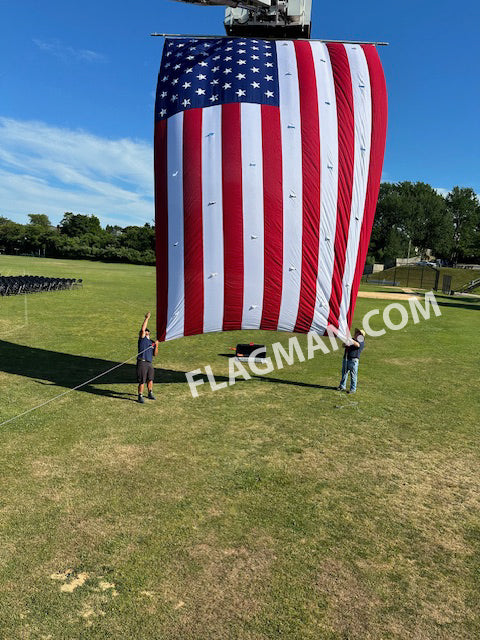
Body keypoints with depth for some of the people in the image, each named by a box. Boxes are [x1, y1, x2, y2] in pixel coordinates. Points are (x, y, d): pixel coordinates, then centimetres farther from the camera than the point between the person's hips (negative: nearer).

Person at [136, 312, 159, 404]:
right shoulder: (142, 339, 5)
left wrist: (156, 346, -2)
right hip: (142, 362, -6)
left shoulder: (152, 342, 19)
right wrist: (147, 318, -10)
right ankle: (140, 396, 7)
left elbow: (155, 354, 14)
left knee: (150, 379, 14)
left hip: (150, 363, 6)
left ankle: (150, 394, 29)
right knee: (141, 381, -4)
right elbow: (143, 329, -12)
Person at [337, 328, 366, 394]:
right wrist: (345, 343, -11)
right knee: (344, 373, 13)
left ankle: (353, 389, 6)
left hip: (353, 360, -6)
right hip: (346, 359, 6)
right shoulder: (351, 339, 19)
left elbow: (358, 345, -22)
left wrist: (353, 342, -40)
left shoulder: (361, 342, 0)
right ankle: (342, 386, 25)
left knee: (353, 375, -2)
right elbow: (343, 345, 12)